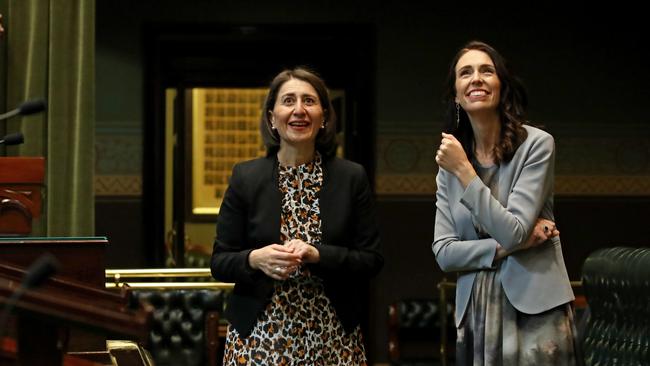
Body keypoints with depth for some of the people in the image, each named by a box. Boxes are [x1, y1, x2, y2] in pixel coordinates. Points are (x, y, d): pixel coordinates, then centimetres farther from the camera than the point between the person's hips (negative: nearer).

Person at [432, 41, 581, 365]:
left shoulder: (536, 144, -8)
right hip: (475, 312, 4)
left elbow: (513, 233, -16)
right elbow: (443, 253, 2)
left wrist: (464, 171, -18)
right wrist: (508, 245, -11)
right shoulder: (450, 160, 7)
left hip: (533, 310, -4)